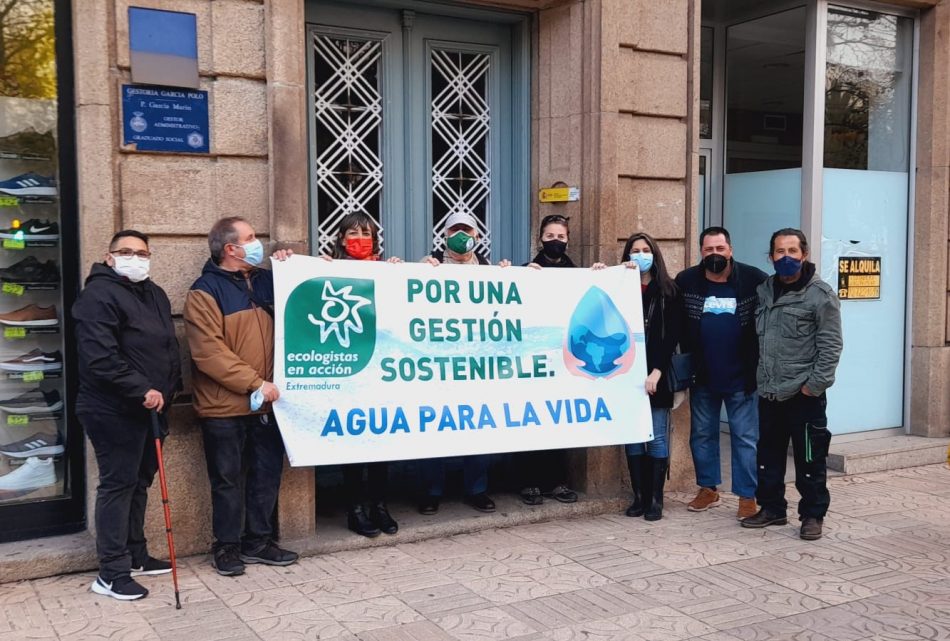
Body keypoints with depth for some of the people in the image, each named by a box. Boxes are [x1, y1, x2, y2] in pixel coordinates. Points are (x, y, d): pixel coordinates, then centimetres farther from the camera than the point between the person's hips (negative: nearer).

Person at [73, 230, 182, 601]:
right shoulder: (99, 295, -14)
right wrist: (142, 391, -24)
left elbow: (168, 347, 23)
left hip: (150, 407, 9)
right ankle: (112, 572, 3)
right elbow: (99, 358, -24)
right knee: (118, 484, -5)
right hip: (114, 411, -9)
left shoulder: (154, 295, 15)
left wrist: (170, 388, 12)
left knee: (139, 482, 16)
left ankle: (136, 556, 28)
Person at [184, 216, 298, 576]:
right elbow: (209, 352, -17)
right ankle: (227, 546, 21)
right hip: (225, 407, -6)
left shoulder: (266, 280, 10)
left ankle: (258, 540, 27)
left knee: (267, 474, 13)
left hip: (265, 404, 6)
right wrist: (254, 383, -19)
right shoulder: (205, 292, -9)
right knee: (229, 480, 6)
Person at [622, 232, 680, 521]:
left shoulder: (667, 290, 3)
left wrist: (657, 371, -12)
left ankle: (656, 499, 7)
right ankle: (639, 496, 14)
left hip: (657, 374, -2)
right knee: (632, 436, 5)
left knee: (657, 437, 0)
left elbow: (672, 336, -2)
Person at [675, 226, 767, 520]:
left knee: (746, 438, 5)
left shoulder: (755, 280, -9)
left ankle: (747, 496, 15)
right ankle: (708, 489, 29)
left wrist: (758, 361, -6)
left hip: (742, 378, -3)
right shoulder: (685, 281, -3)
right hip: (701, 377, 3)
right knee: (702, 435, 14)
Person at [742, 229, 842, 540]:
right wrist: (760, 377, 12)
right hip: (769, 393, 6)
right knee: (768, 456, 15)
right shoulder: (764, 291, 11)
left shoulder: (820, 294, -8)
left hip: (803, 395, -6)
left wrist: (815, 384, -15)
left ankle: (813, 515, 16)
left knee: (810, 460, 3)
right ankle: (772, 508, 28)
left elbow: (830, 345, -11)